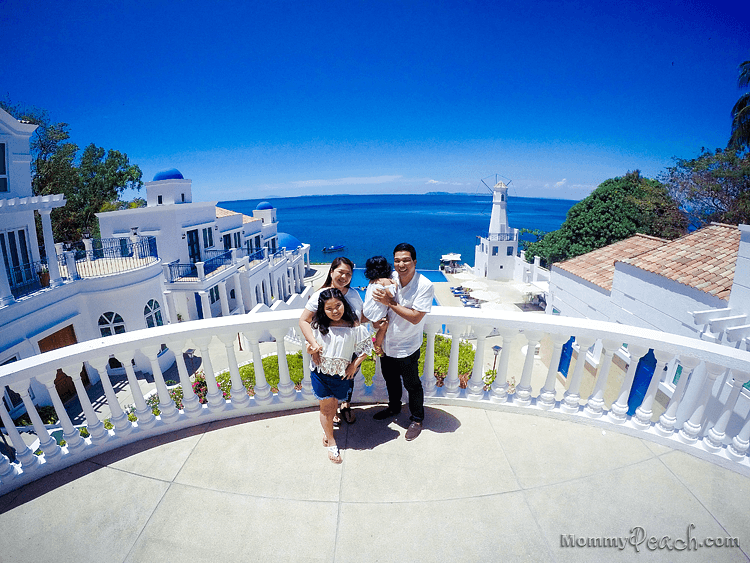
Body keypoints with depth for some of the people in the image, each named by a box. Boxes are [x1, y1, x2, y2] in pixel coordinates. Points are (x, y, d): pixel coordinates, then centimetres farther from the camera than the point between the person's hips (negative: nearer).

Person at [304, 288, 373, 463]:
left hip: (341, 375, 0)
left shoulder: (354, 327, -14)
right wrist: (312, 350, -15)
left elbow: (366, 348, -4)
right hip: (320, 373, 1)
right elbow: (310, 344, 7)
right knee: (326, 407, 9)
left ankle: (327, 432, 44)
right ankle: (331, 441, 29)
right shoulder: (318, 326, -8)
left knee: (333, 405, 16)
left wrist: (354, 365, -8)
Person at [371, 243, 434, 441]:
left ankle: (417, 419, 40)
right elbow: (379, 306, 7)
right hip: (387, 342, 5)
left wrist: (391, 302, -27)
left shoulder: (425, 286, -21)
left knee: (412, 385, 15)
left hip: (407, 348, -5)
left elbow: (415, 317, -26)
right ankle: (394, 408, 53)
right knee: (390, 380, 26)